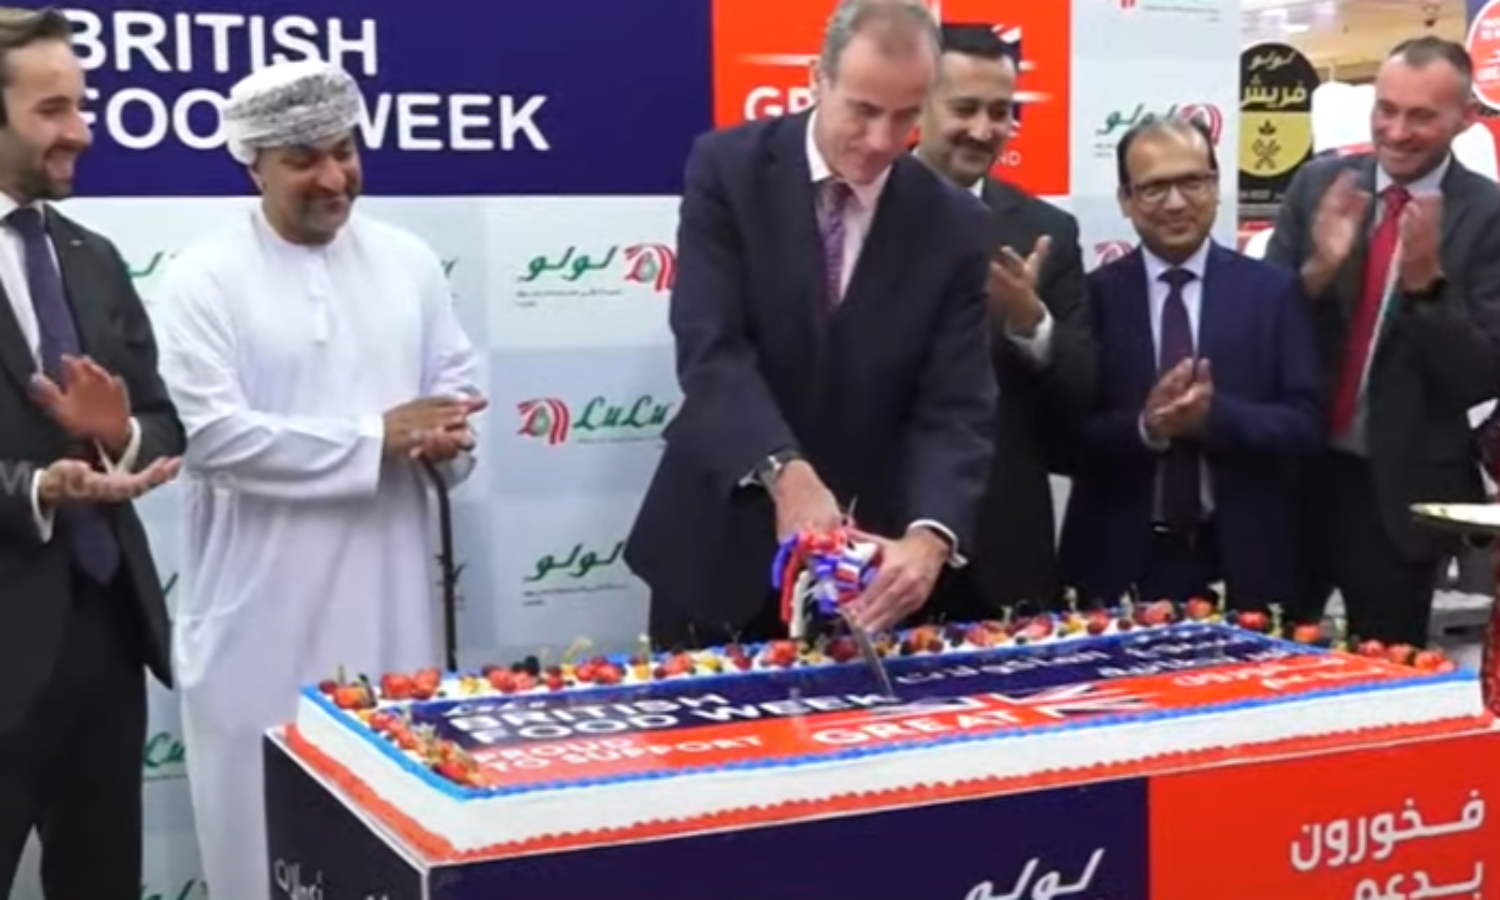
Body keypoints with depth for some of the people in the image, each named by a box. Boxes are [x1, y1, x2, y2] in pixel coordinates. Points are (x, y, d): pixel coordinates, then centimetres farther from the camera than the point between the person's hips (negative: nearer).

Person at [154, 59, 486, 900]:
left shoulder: (410, 262, 7)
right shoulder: (204, 278, -7)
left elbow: (455, 388, 11)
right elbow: (211, 437, -15)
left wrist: (446, 439, -13)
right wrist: (379, 437, -15)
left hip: (388, 604, 4)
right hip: (262, 618, -4)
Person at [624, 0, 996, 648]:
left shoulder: (955, 226, -4)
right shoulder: (727, 168, -9)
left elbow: (956, 408, -10)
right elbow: (710, 348, -19)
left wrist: (928, 536, -29)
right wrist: (785, 474, -35)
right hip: (721, 544, -1)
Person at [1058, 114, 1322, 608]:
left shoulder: (1273, 290, 3)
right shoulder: (1092, 295, 1)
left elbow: (1306, 424, -3)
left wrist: (1214, 415, -19)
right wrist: (1145, 426, -21)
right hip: (1120, 566, 0)